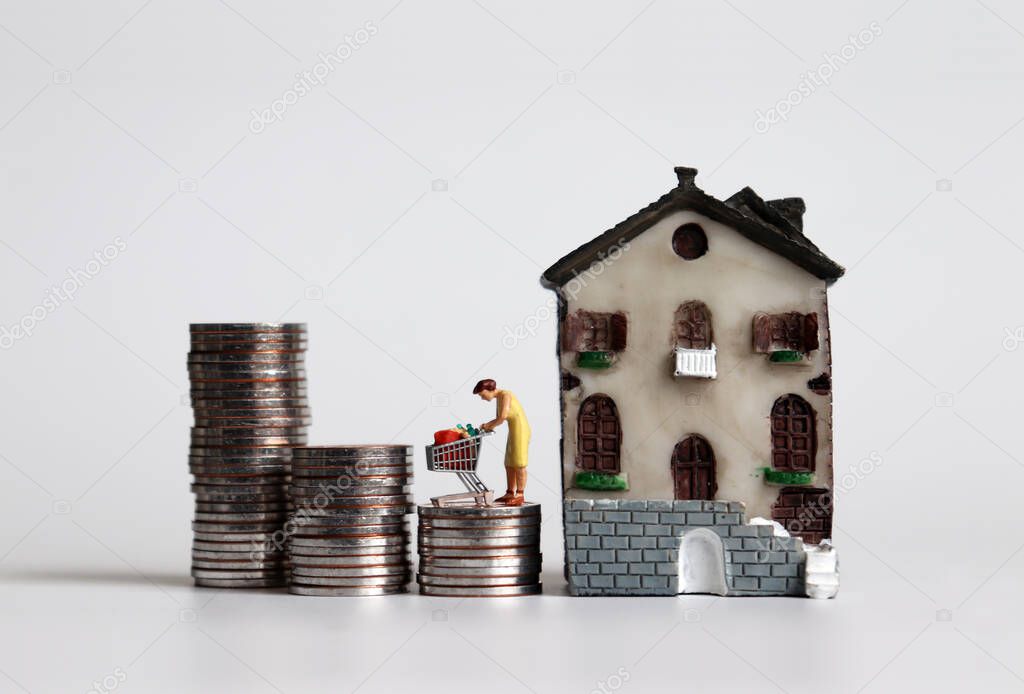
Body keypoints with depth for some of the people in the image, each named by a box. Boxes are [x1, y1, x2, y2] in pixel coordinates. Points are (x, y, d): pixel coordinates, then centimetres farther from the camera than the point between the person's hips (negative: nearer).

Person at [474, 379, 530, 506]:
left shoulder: (505, 395, -13)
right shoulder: (498, 399, 15)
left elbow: (503, 416, -23)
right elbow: (499, 419, 18)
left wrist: (490, 426, -8)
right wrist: (488, 425, 0)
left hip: (520, 428, -10)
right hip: (513, 430, 10)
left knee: (519, 463, -8)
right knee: (509, 464, 10)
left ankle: (520, 495, -8)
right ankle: (510, 493, 14)